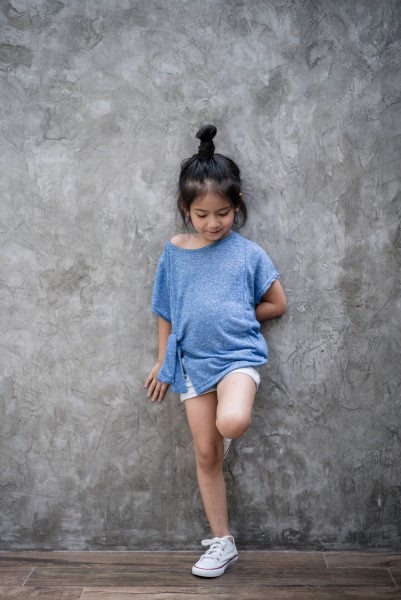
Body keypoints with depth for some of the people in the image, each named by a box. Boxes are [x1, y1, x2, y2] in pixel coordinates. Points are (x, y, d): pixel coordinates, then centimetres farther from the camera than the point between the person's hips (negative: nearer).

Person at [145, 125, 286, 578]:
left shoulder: (248, 253, -5)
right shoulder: (174, 253, 1)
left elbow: (276, 304, 4)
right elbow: (166, 311, 10)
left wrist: (232, 316, -3)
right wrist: (163, 362, 12)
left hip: (238, 354, -3)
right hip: (193, 360, 3)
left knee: (232, 422, -33)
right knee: (206, 454, 7)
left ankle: (229, 418, 7)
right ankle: (222, 544, 22)